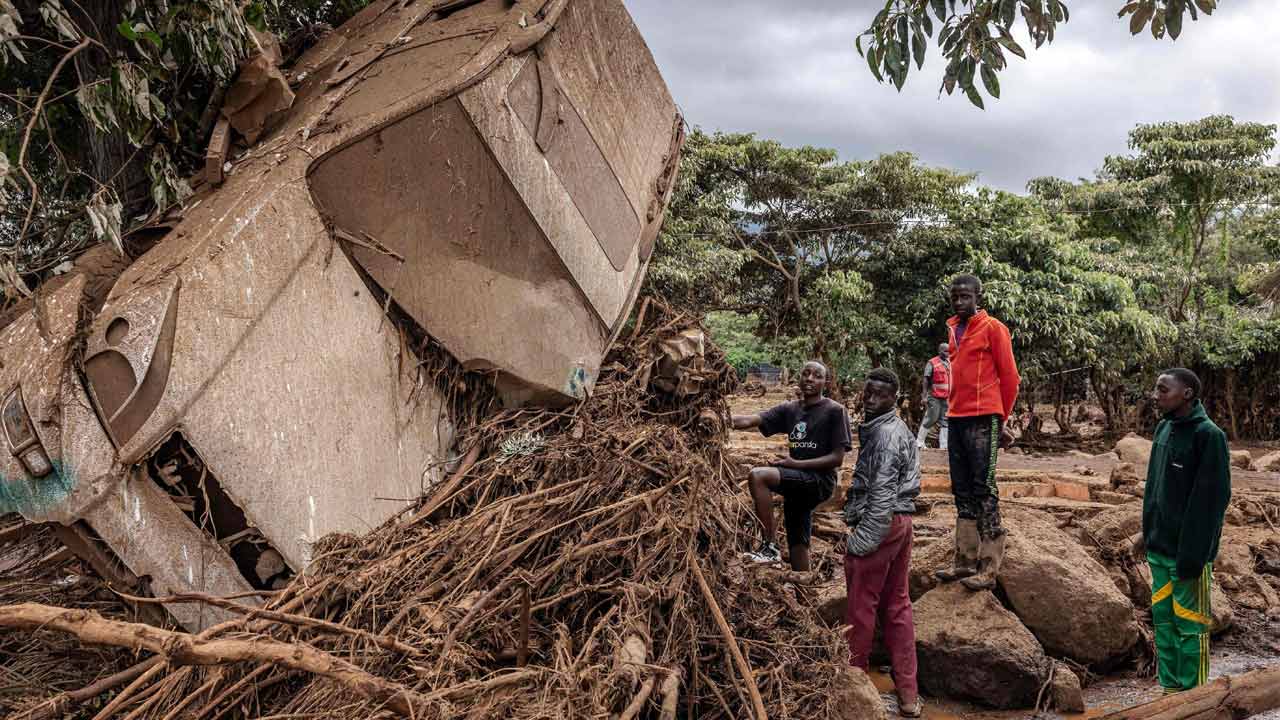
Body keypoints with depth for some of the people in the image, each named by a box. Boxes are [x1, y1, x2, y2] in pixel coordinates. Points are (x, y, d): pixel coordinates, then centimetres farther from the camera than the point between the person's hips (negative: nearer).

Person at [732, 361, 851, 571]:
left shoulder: (834, 410, -4)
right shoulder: (789, 409, 11)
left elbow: (837, 458, -8)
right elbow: (749, 420, -1)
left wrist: (795, 463, -16)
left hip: (820, 481, -7)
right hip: (797, 483, 7)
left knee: (758, 476, -26)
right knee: (797, 548, 10)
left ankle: (770, 546, -19)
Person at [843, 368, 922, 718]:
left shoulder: (885, 434, -17)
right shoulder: (899, 429, 14)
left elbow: (882, 495, -22)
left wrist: (862, 541, -21)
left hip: (879, 525, -10)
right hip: (901, 522, 10)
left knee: (861, 607, 4)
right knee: (898, 606, 12)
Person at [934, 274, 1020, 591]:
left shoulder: (993, 328, -4)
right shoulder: (953, 330, 16)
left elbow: (1009, 377, -3)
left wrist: (1002, 420, 1)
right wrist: (954, 410, 14)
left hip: (982, 420, -7)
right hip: (956, 419, 7)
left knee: (984, 491, -6)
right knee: (962, 492, 9)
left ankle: (989, 568, -3)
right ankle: (965, 562, 15)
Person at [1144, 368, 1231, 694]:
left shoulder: (1209, 435, -13)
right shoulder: (1163, 429, 8)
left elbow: (1212, 499, -16)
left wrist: (1194, 554, -19)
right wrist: (1148, 533, 12)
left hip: (1188, 549, -7)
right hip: (1159, 546, 7)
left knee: (1189, 622, 2)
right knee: (1162, 618, 12)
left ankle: (1192, 695, 11)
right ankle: (1170, 686, 21)